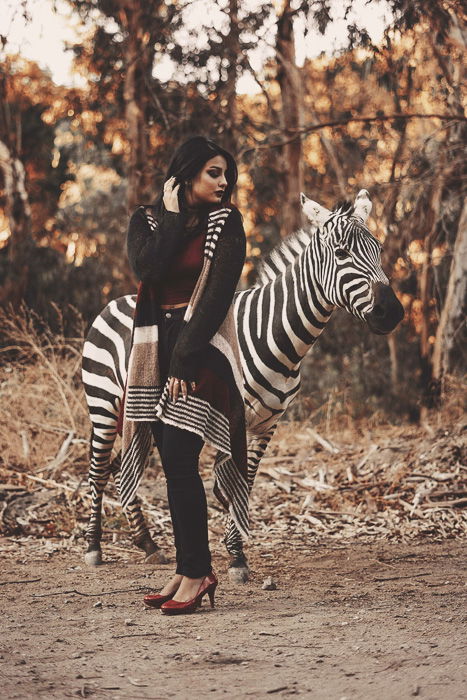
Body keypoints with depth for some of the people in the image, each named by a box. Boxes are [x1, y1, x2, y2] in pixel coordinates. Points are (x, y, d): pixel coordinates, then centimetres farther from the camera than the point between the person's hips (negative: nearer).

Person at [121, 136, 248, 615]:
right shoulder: (146, 220, 9)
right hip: (157, 349, 4)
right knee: (175, 468, 6)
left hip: (201, 349, -4)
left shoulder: (226, 224, -1)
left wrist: (186, 361, -15)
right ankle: (190, 570, 13)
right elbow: (147, 268, -11)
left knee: (180, 462, -12)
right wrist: (173, 216, -7)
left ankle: (196, 572, -6)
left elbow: (218, 293, -9)